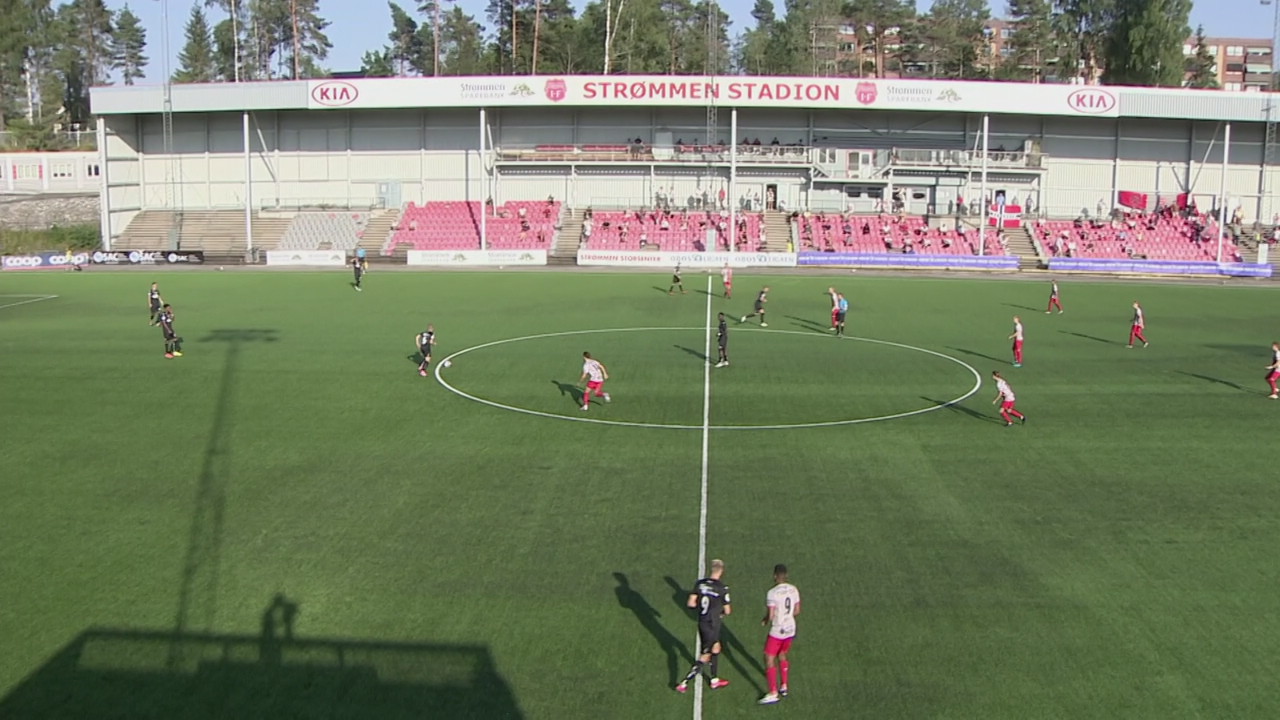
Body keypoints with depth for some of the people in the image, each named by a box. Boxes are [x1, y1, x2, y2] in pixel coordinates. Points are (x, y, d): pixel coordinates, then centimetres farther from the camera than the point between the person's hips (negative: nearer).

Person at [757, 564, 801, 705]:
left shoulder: (772, 593, -21)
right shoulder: (793, 590, -1)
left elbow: (770, 616, -20)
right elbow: (797, 611, 7)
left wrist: (765, 621, 1)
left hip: (777, 631, -7)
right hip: (790, 629, 7)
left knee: (769, 660, 4)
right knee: (782, 656, 25)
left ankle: (773, 693, 4)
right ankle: (784, 686, 31)